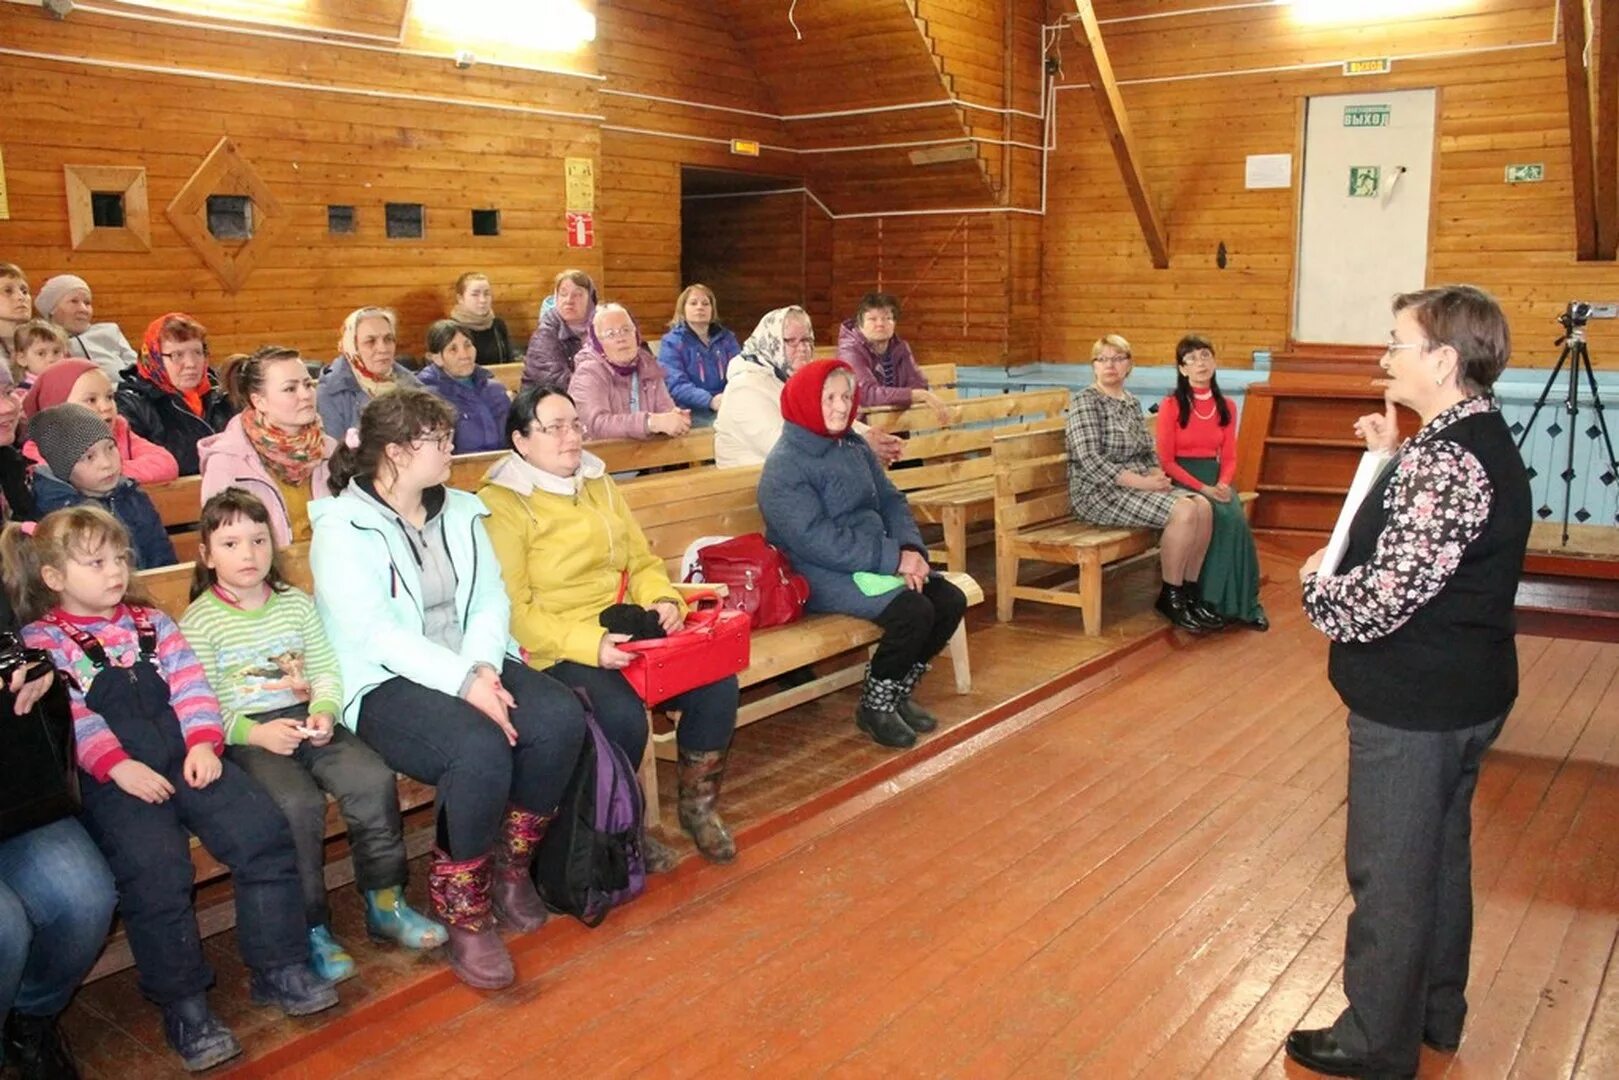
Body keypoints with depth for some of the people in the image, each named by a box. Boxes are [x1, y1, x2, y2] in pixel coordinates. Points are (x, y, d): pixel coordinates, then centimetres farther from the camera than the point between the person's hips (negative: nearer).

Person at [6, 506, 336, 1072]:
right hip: (111, 777, -4)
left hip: (184, 757, 4)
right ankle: (184, 1006, -11)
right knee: (155, 869, -27)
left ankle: (279, 968, -2)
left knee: (263, 831, -15)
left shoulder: (151, 622, 22)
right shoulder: (41, 640, 9)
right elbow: (69, 715, -5)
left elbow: (189, 682, 9)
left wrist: (203, 742, -8)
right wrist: (118, 765, -19)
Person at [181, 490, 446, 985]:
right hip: (245, 736, -4)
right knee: (299, 803, -30)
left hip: (308, 722, 4)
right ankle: (310, 929, -12)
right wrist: (255, 732, -21)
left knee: (375, 780, -19)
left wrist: (324, 711, -9)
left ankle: (384, 902, 0)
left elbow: (326, 669, 11)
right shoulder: (199, 622, -1)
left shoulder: (296, 603, 13)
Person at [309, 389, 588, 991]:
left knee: (561, 717, -22)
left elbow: (491, 601, 6)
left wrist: (482, 666, -15)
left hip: (471, 665, 6)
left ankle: (510, 867, 0)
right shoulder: (342, 526, -6)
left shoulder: (461, 511, 14)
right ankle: (463, 912, -13)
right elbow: (374, 633, -16)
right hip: (386, 682, -6)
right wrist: (464, 682, -24)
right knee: (480, 747, -34)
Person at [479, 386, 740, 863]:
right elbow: (513, 612, -14)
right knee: (623, 716, -32)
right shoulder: (501, 505, -7)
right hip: (559, 652, -6)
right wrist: (590, 643, -26)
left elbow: (642, 561, 16)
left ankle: (698, 805, 9)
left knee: (717, 684, -15)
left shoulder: (598, 484, 16)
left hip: (628, 634, 7)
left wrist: (664, 601, -7)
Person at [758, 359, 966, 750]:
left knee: (950, 601, -6)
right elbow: (819, 542, -23)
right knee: (913, 612, -25)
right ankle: (875, 705, -2)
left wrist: (911, 549, -12)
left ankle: (899, 693, 13)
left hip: (875, 560, 8)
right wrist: (894, 558, -23)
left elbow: (891, 501, 9)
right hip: (822, 575, -8)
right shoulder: (785, 467, -14)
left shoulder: (856, 448, 11)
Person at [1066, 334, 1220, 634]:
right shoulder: (1086, 401, -9)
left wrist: (1158, 476, -6)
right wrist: (1142, 482, -20)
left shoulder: (1132, 403, 15)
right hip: (1100, 493, -8)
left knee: (1203, 507, -14)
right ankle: (1170, 597, -10)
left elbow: (1149, 452, 18)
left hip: (1137, 486, 8)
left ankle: (1189, 592, -3)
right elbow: (1090, 461, -19)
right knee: (1183, 512, -25)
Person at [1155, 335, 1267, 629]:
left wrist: (1222, 484, -11)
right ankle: (1217, 601, -19)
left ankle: (1243, 603, -16)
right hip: (1181, 481, -4)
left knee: (1238, 519, -27)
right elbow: (1166, 460, -8)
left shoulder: (1226, 407, 10)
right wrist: (1202, 488, -19)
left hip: (1215, 479, 4)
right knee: (1224, 519, -30)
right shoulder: (1171, 406, -5)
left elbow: (1229, 457, 11)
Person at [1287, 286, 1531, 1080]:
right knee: (1440, 855, 22)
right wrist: (1392, 458, 9)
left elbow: (1380, 599, -27)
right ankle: (1435, 1013, 38)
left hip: (1412, 706, -10)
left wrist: (1317, 583, -7)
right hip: (1464, 693, 10)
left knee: (1389, 872, 4)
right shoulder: (1480, 441, 7)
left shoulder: (1445, 460, -24)